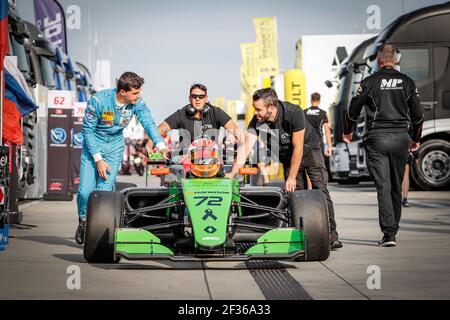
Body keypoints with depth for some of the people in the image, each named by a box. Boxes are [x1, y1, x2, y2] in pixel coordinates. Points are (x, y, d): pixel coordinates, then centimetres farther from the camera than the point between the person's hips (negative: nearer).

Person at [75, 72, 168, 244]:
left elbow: (148, 123, -21)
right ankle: (83, 221, 19)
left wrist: (161, 146, -37)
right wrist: (98, 159, -20)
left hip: (114, 148, 2)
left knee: (104, 190, -10)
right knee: (85, 190, -9)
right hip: (93, 145, -2)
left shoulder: (137, 103, -14)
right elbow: (88, 130, -16)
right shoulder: (98, 100, -23)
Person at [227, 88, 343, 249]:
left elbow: (298, 147, -29)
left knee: (320, 190, -12)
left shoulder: (294, 113, -34)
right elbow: (246, 147, -25)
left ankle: (331, 234, -11)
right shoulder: (257, 121, -22)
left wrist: (292, 177, -25)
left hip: (309, 149, -4)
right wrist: (233, 172, -36)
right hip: (288, 155, 4)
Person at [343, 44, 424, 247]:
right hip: (400, 138, 2)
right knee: (396, 187, 13)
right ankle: (393, 230, 22)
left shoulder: (369, 82, -2)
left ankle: (388, 233, -13)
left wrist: (347, 132, 21)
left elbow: (352, 110, 3)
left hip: (376, 139, -2)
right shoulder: (407, 82, 4)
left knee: (383, 187, -4)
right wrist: (416, 139, 22)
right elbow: (418, 114, 7)